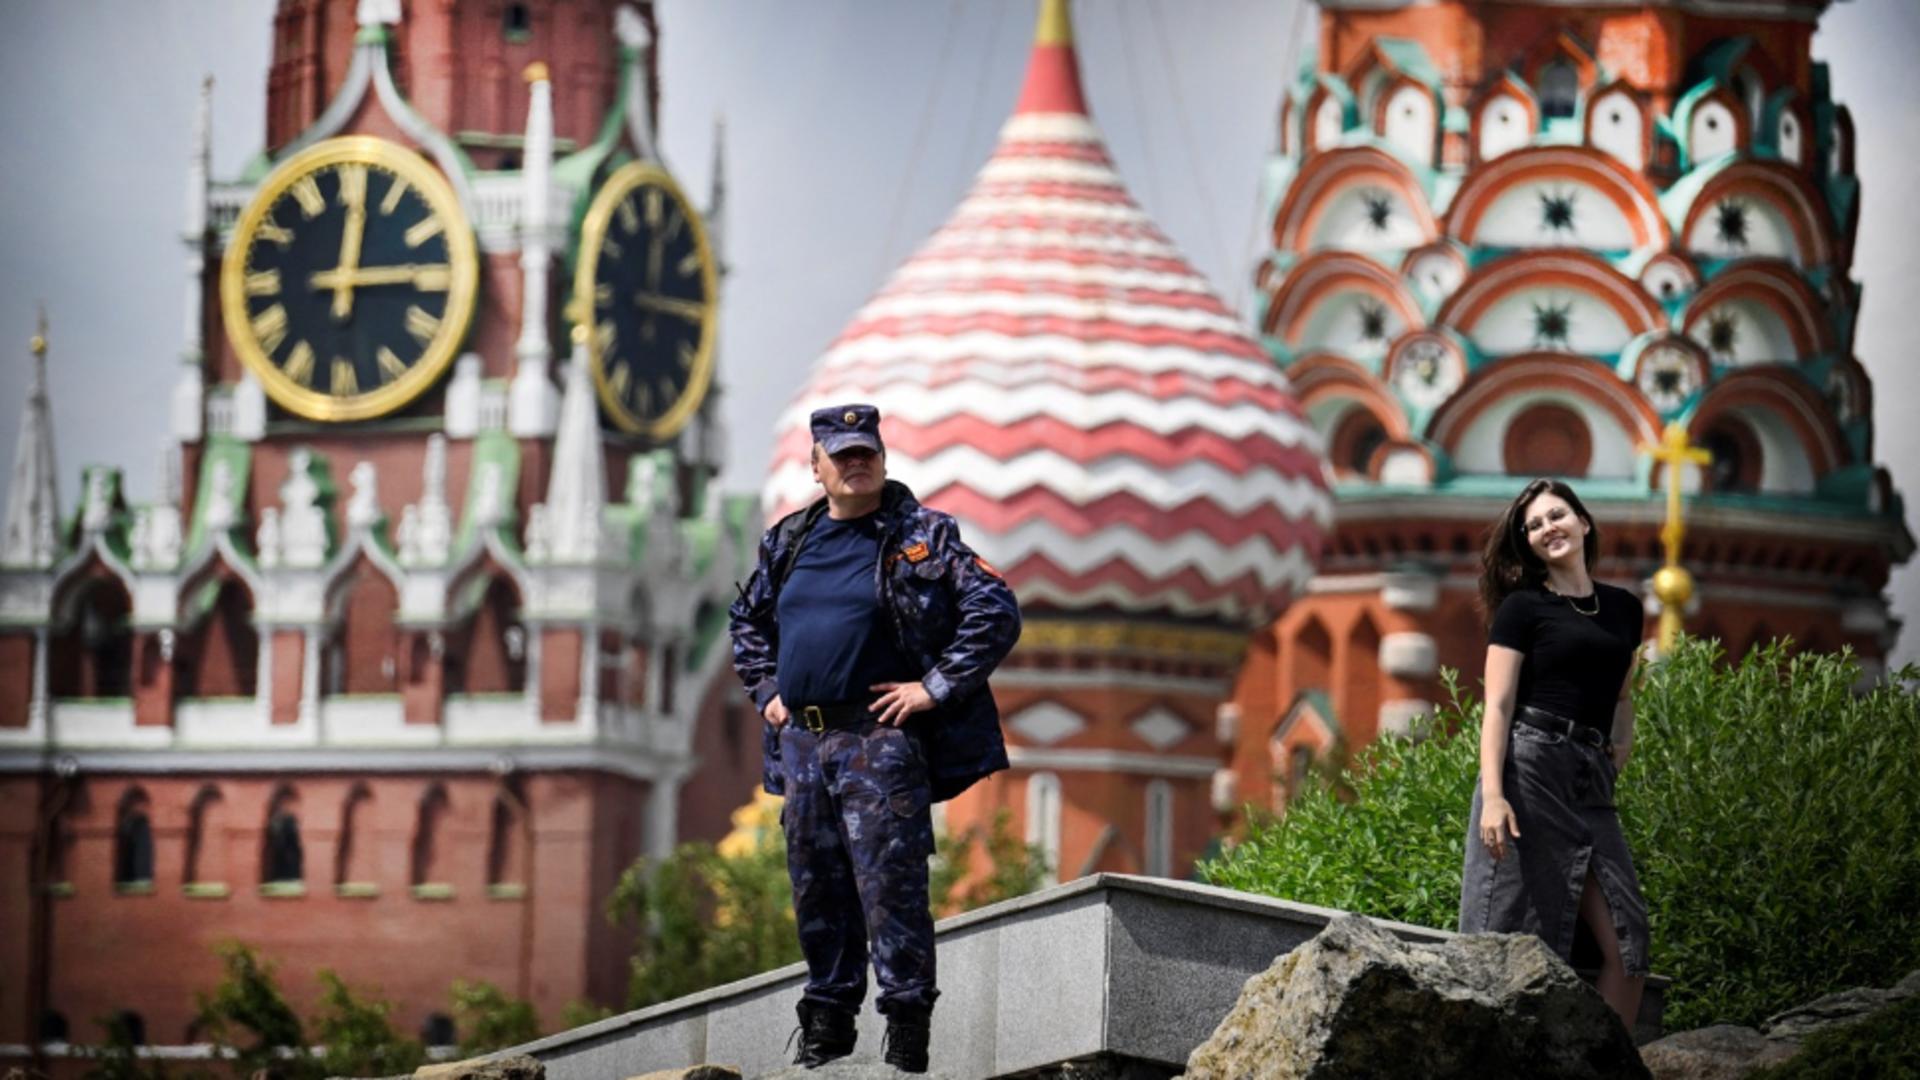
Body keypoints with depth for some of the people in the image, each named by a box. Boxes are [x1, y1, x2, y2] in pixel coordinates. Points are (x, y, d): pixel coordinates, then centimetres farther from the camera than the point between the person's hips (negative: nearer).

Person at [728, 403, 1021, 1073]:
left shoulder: (922, 536, -2)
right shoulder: (789, 542, 15)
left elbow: (996, 612, -7)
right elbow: (749, 621, 31)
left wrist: (935, 687, -10)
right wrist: (766, 690, 17)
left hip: (878, 739, -6)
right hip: (800, 740, 6)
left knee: (889, 885, -9)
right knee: (816, 887, 10)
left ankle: (907, 1031, -7)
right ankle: (827, 1024, 19)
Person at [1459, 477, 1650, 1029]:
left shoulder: (1624, 609, 18)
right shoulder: (1522, 607, 3)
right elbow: (1497, 708, -4)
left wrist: (1620, 751, 12)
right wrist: (1492, 795, -16)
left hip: (1591, 782, 5)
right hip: (1529, 770, -5)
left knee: (1626, 942, -4)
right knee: (1514, 940, -9)